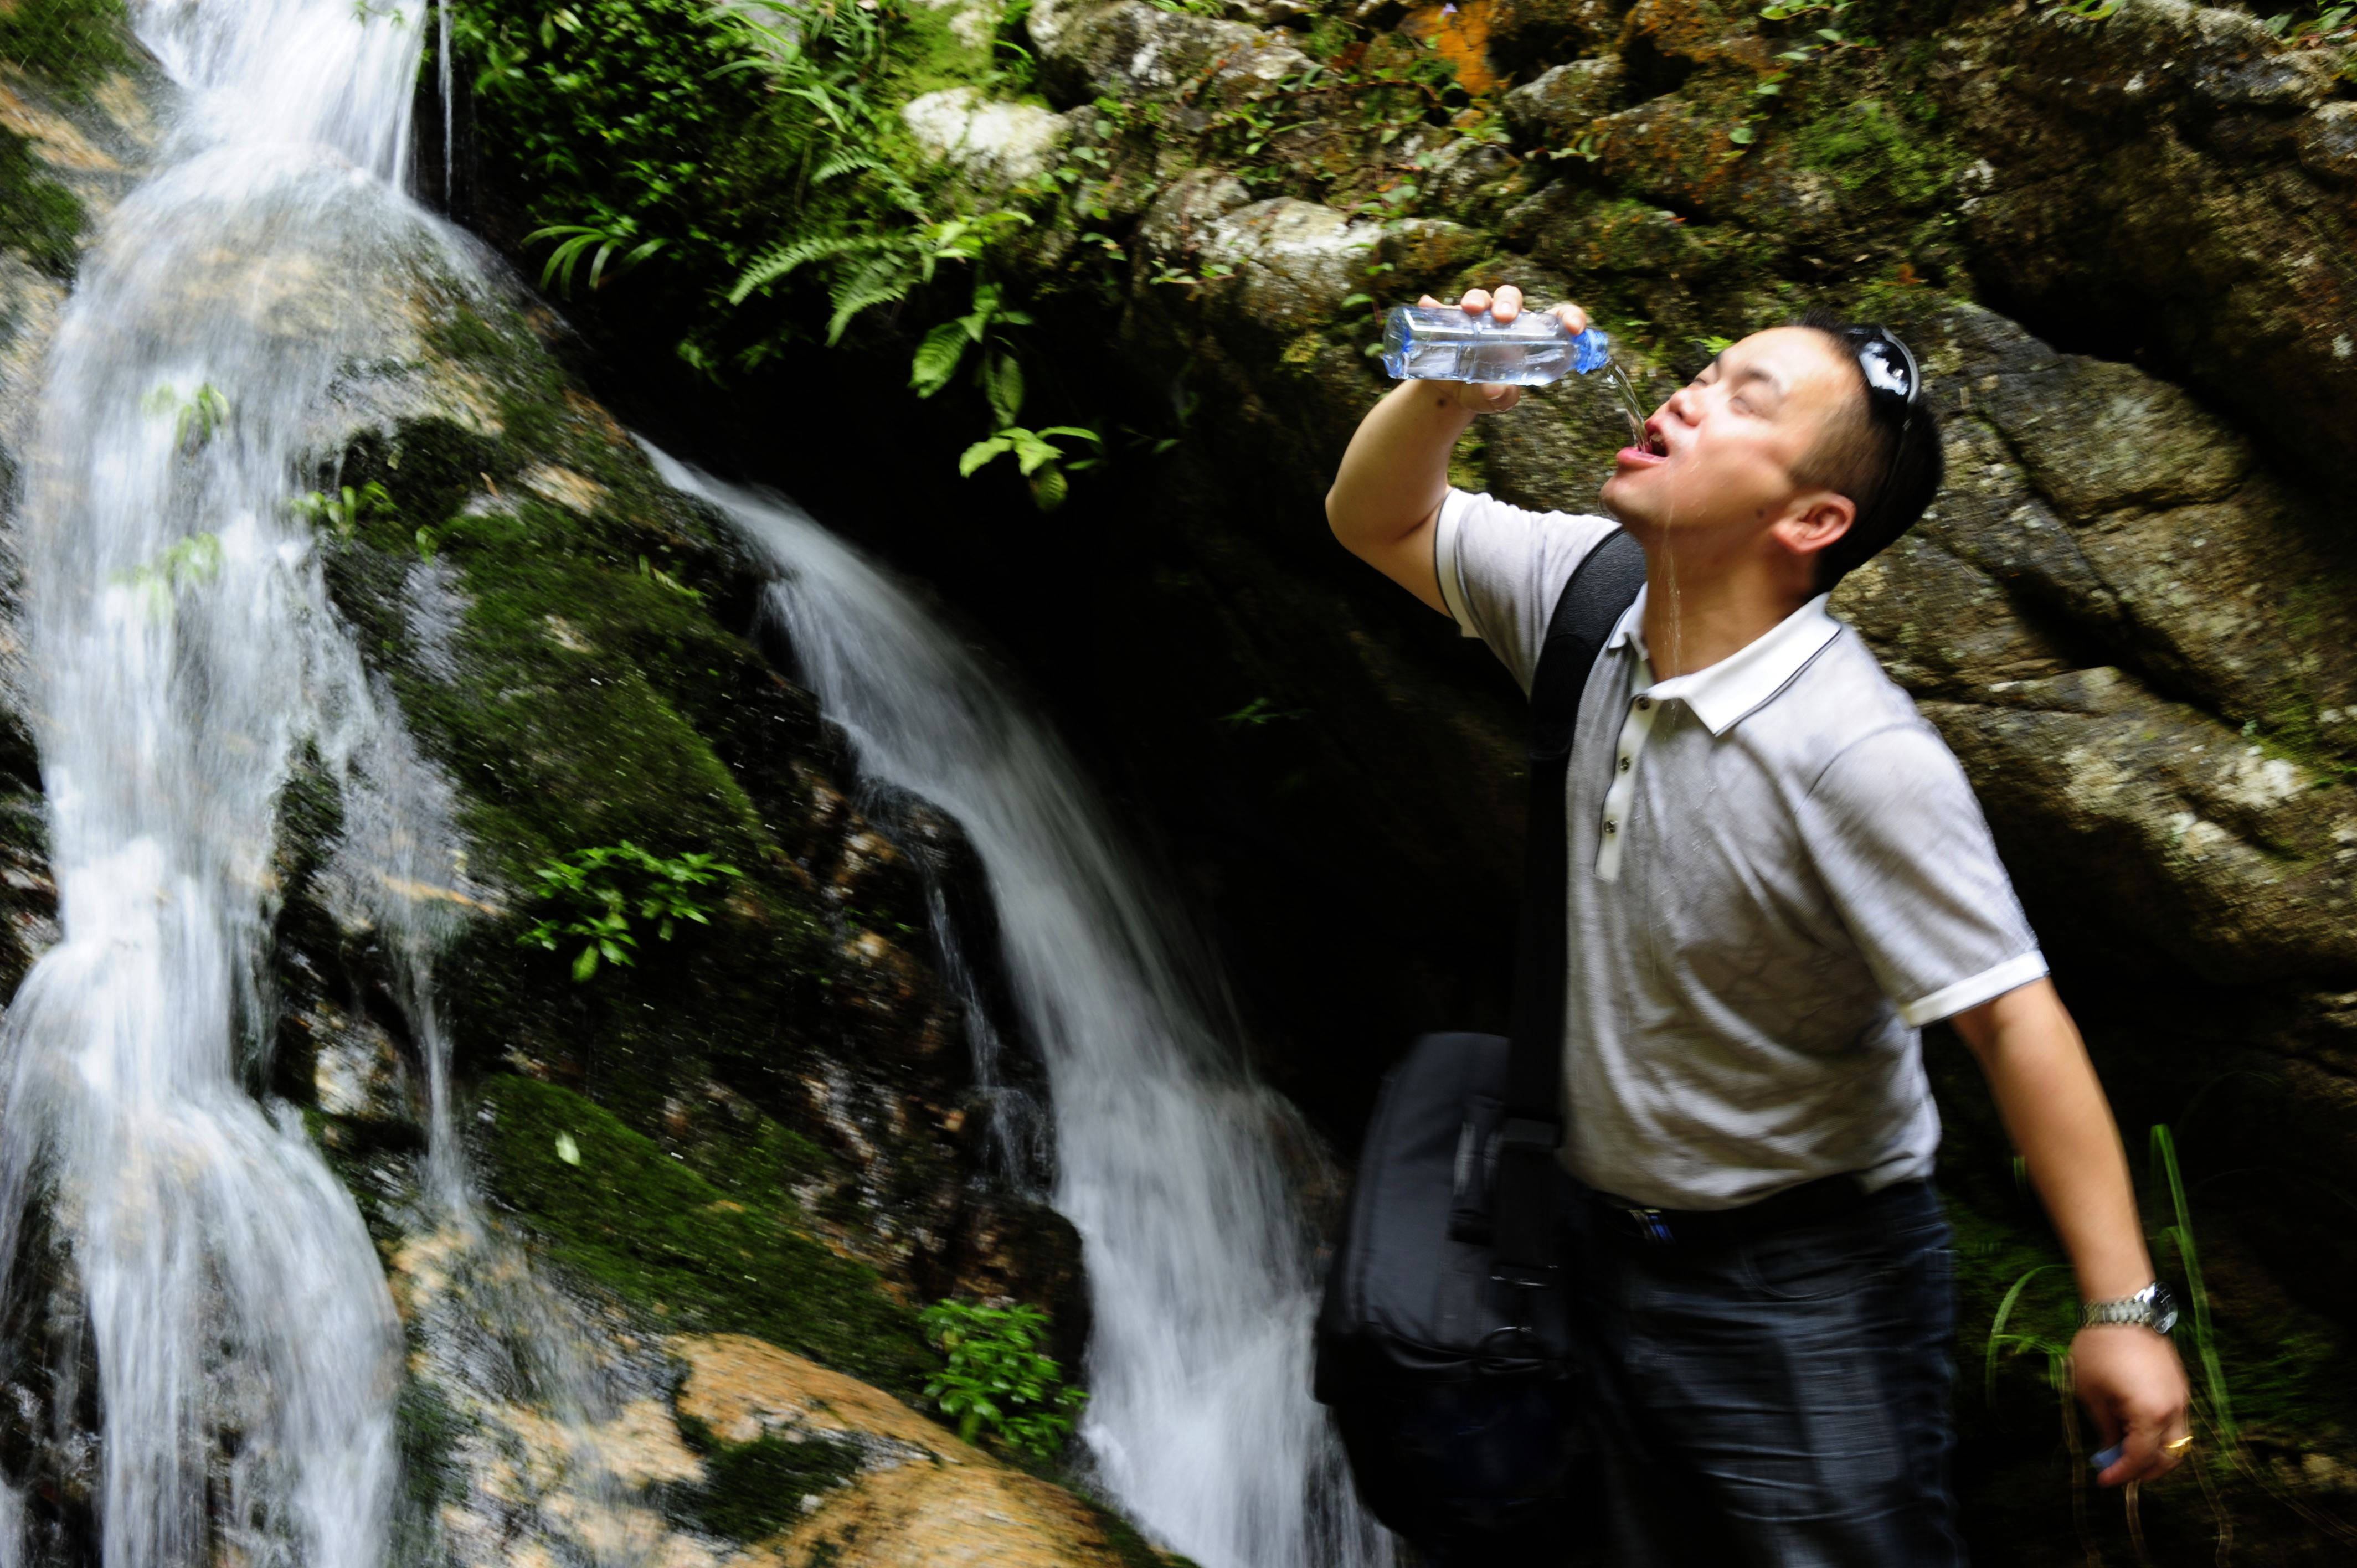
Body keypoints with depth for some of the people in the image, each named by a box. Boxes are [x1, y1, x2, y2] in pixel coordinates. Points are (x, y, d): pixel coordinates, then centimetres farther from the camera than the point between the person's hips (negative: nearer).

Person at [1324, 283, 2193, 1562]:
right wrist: (1446, 392, -17)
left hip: (1804, 1297, -7)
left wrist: (2122, 1311, -27)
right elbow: (1378, 522, 4)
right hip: (1607, 1247, 7)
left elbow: (2013, 1020, -27)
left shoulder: (1854, 754, -29)